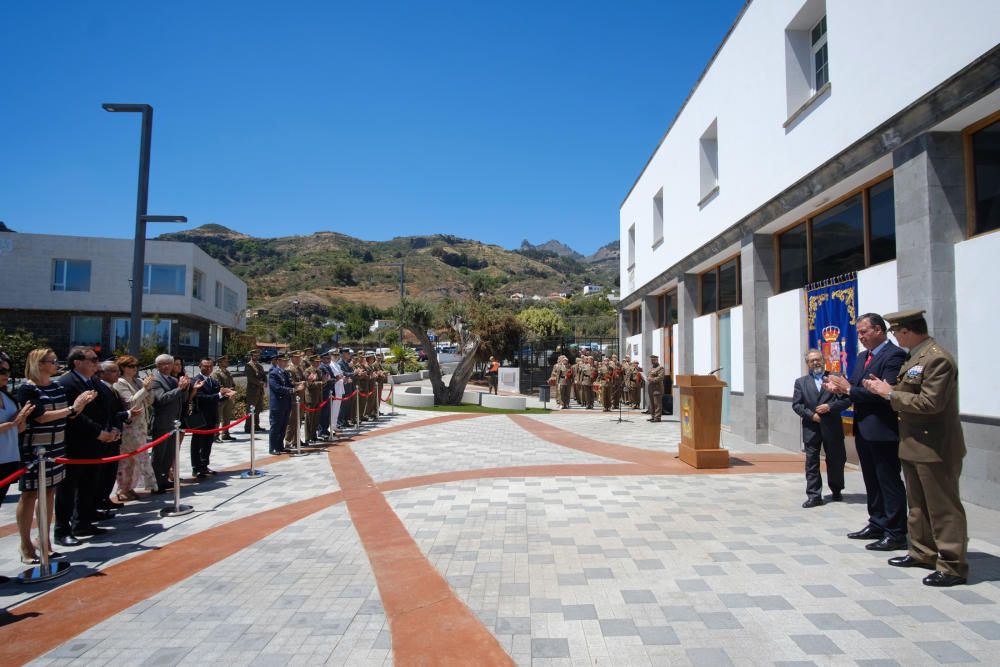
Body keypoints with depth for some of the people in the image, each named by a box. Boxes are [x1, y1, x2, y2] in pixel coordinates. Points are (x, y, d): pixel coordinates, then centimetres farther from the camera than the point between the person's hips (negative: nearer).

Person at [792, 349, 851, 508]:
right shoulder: (801, 382, 8)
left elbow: (846, 400, -2)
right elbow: (796, 404, 2)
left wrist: (830, 407, -15)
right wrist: (811, 415, -11)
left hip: (832, 428, 0)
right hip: (811, 428, 1)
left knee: (835, 461, 11)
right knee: (811, 463, 0)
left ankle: (836, 491, 32)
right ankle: (814, 496, 4)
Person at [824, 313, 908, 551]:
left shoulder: (894, 355, -14)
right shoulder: (862, 357, 15)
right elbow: (856, 387, 13)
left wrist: (849, 389, -19)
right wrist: (840, 388, -7)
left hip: (883, 431, -9)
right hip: (863, 430, 9)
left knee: (889, 482, 0)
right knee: (872, 482, 18)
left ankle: (896, 534, 9)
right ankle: (877, 525, 30)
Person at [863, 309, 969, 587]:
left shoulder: (937, 358, -19)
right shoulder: (915, 358, 12)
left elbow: (930, 403, -25)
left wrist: (890, 393, -17)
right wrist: (885, 389, 6)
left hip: (935, 448, -10)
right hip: (914, 445, 10)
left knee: (943, 507, -1)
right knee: (918, 505, 19)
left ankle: (953, 566, 9)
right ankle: (923, 553, 31)